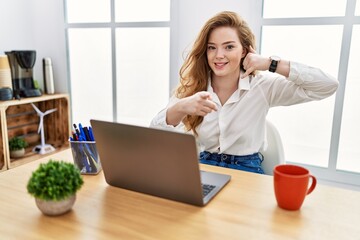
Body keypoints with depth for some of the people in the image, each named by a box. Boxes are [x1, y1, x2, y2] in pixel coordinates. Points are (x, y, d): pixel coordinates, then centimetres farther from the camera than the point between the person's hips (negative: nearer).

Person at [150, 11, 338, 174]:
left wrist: (271, 64, -18)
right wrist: (181, 108, -36)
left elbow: (329, 86, -13)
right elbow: (153, 134, -15)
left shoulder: (262, 86, -8)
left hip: (247, 171, -1)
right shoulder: (191, 88, -4)